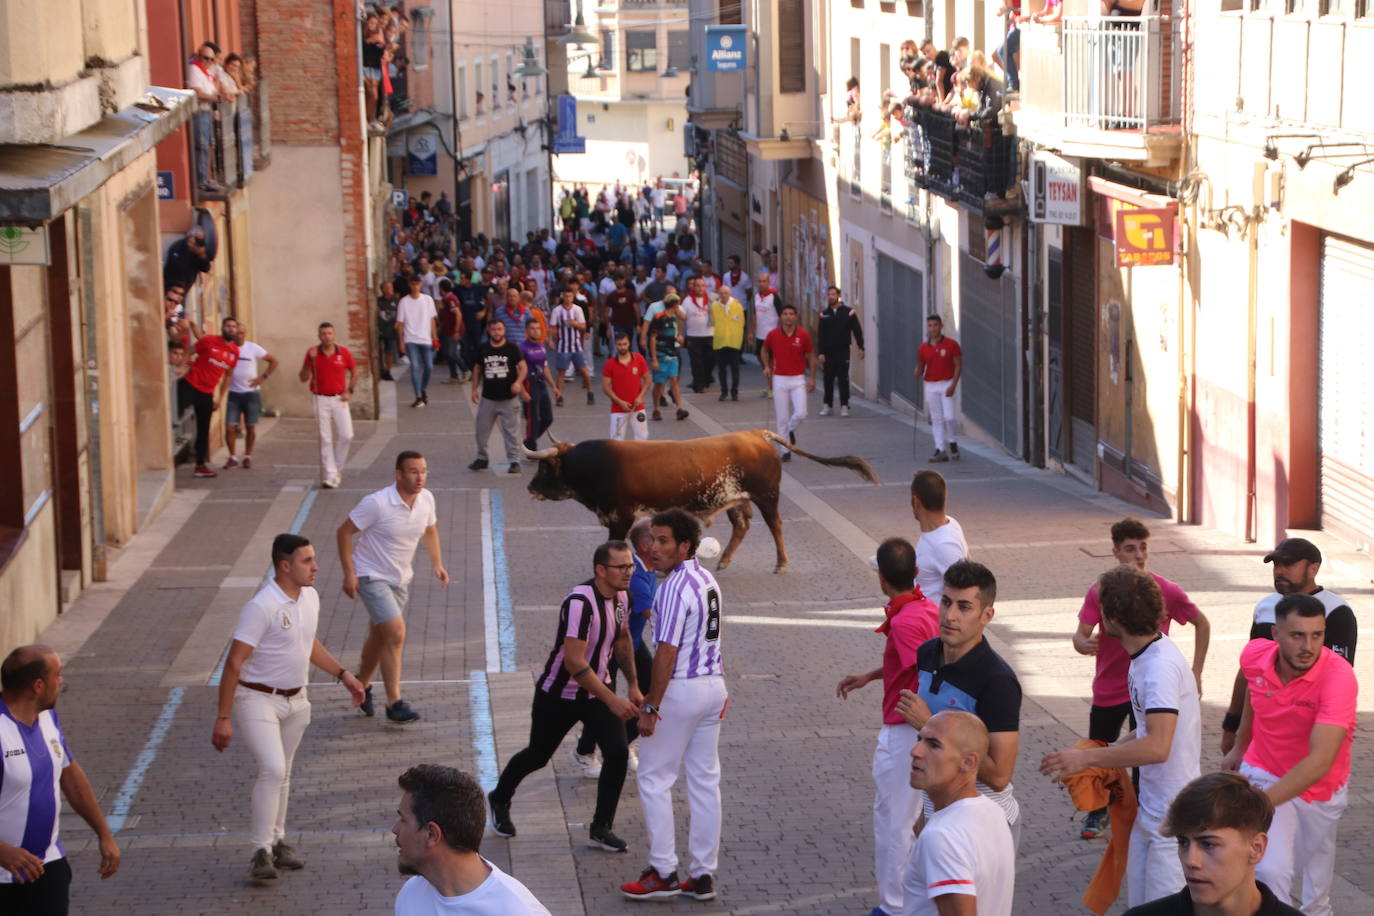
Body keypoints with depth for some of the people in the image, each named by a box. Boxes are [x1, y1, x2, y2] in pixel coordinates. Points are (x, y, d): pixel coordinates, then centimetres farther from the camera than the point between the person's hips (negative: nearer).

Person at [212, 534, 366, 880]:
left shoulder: (310, 598, 3)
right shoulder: (261, 607, -22)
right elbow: (234, 663, -20)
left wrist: (343, 674, 18)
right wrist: (223, 718, -21)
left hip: (295, 700, 8)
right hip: (258, 700, -7)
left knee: (282, 774, 16)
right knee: (273, 769, -19)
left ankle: (277, 842, 29)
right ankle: (261, 851, -13)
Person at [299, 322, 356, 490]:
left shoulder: (343, 352, 0)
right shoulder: (312, 353, -3)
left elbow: (354, 371, 15)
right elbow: (304, 378, -4)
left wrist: (349, 390, 4)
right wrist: (310, 360, -17)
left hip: (339, 399, 1)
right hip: (320, 399, -1)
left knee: (346, 435, -5)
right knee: (325, 439, -2)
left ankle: (337, 468, 16)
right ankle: (329, 475, 1)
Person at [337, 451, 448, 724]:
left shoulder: (426, 499, -5)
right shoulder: (376, 503, -24)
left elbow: (430, 531, 16)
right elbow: (344, 532, -15)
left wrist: (437, 564, 5)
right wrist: (349, 574, -18)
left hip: (401, 578, 7)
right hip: (371, 576, -7)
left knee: (379, 636, 19)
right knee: (396, 633, -19)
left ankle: (362, 684, 43)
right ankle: (394, 704, -15)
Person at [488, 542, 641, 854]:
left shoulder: (620, 597, -4)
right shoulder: (580, 602, -31)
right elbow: (574, 661, -34)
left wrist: (633, 685, 13)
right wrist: (613, 701, -37)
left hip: (597, 691, 6)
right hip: (559, 694, -6)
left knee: (618, 754, -12)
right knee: (538, 756, 13)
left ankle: (601, 829, 1)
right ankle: (499, 799, 42)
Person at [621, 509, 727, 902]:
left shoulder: (674, 588, -19)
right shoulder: (707, 579, 9)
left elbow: (667, 653, -22)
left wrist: (651, 707, -19)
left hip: (680, 689, -9)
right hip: (714, 684, 9)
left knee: (654, 779, 3)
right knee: (705, 780, 10)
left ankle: (663, 872, 4)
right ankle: (703, 875, 14)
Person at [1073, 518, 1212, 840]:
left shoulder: (1166, 591, -10)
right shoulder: (1100, 591, -8)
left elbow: (1202, 624, 4)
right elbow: (1080, 635, -12)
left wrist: (1196, 672, 0)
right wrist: (1084, 644, -37)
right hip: (1107, 690, 2)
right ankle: (1099, 813, 35)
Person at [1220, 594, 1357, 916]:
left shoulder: (1339, 677, -32)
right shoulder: (1254, 655, -18)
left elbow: (1320, 761, -40)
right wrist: (1240, 746, 22)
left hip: (1320, 789, -1)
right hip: (1264, 774, 1)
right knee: (1273, 871, -21)